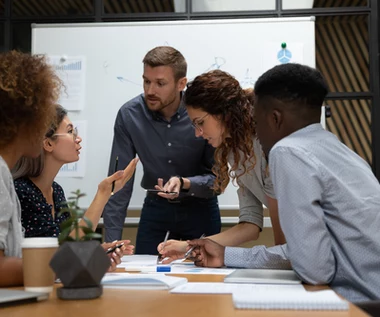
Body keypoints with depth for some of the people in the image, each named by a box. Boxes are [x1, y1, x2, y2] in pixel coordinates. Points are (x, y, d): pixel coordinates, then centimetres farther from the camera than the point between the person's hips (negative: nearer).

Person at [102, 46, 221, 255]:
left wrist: (184, 183, -35)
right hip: (155, 207, 1)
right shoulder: (129, 115, -16)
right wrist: (112, 242, -17)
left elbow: (217, 178, -14)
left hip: (200, 208, -1)